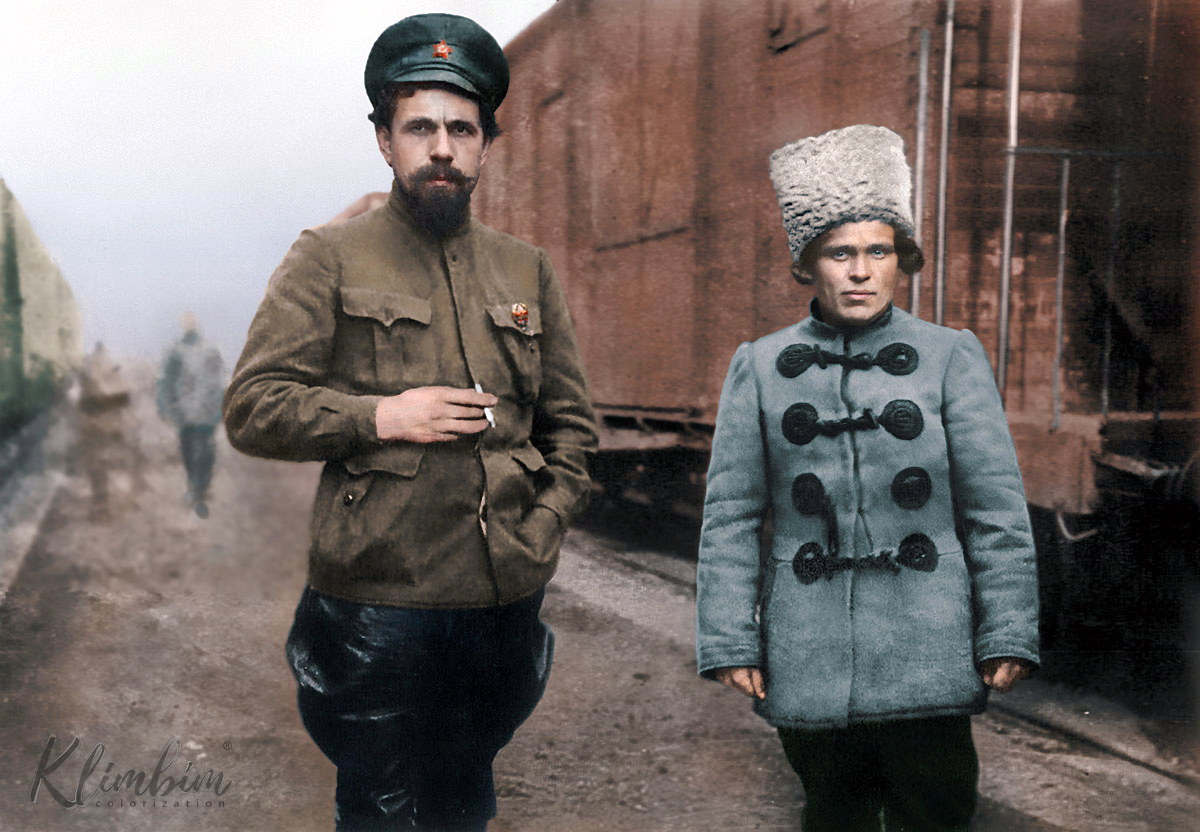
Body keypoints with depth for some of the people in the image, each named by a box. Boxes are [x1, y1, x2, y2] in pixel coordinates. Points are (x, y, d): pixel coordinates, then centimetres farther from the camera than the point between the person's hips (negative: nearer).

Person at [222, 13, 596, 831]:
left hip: (504, 601, 4)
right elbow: (251, 408, -5)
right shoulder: (330, 259, -1)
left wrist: (539, 532, 0)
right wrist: (380, 416, -15)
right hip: (376, 601, -3)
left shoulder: (528, 270, 10)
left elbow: (572, 422, 13)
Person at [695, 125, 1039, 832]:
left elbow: (998, 510, 2)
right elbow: (730, 515, 3)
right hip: (807, 661, 1)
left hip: (927, 660, 0)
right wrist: (728, 639, -1)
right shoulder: (760, 366, 3)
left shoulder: (953, 357, 2)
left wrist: (1009, 635, -2)